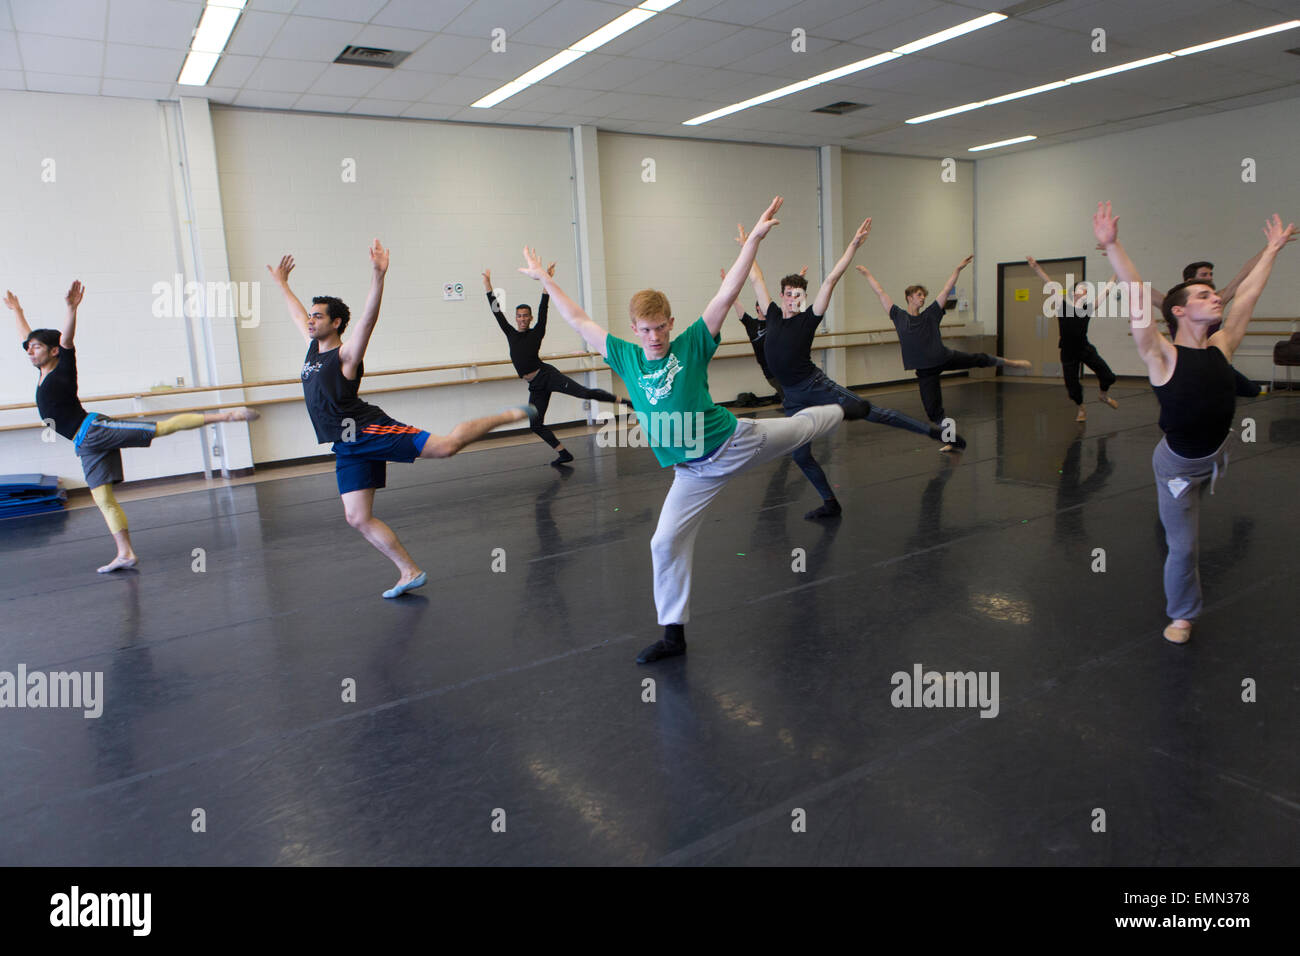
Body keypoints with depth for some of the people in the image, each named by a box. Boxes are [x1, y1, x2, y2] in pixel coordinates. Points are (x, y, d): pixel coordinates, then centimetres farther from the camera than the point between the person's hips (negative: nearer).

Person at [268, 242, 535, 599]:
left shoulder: (346, 354, -4)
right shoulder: (313, 347, 18)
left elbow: (369, 317, -20)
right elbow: (298, 314, 35)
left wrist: (377, 276, -32)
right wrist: (281, 283, 44)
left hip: (369, 431, -7)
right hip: (347, 448, 7)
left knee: (445, 445, -23)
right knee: (358, 518, 0)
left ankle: (509, 415, -3)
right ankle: (410, 573, 7)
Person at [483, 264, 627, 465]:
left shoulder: (536, 333, 2)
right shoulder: (510, 334, 12)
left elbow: (543, 308, -4)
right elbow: (496, 310, 13)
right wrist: (487, 283, 13)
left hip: (547, 375, -5)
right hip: (535, 386, 5)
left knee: (585, 392, -21)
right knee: (536, 426, 5)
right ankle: (564, 454, 14)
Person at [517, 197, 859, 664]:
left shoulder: (692, 345, -13)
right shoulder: (625, 358, -4)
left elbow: (728, 292, -18)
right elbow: (578, 320, 4)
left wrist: (755, 236, -24)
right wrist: (543, 278, 9)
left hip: (735, 441, -2)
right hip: (693, 471, 2)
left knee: (803, 425, 20)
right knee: (666, 542, -2)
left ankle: (844, 409, 60)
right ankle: (674, 633, 15)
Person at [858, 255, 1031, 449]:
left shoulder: (930, 315, 2)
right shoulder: (899, 317, -2)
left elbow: (947, 289, 2)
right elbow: (880, 292, 0)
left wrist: (958, 268, 0)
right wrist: (867, 274, 2)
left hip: (945, 358, 2)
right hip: (925, 371, -2)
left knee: (978, 359, 16)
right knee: (933, 409, 1)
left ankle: (1010, 362, 44)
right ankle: (952, 442, 15)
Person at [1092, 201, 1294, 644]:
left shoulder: (1221, 346, -5)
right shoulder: (1163, 356, -21)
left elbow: (1248, 294, 6)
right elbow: (1137, 297, -29)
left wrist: (1273, 249, 15)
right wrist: (1111, 245, -36)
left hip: (1218, 453, 5)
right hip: (1179, 464, -5)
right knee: (1184, 547, 3)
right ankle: (1181, 615, 25)